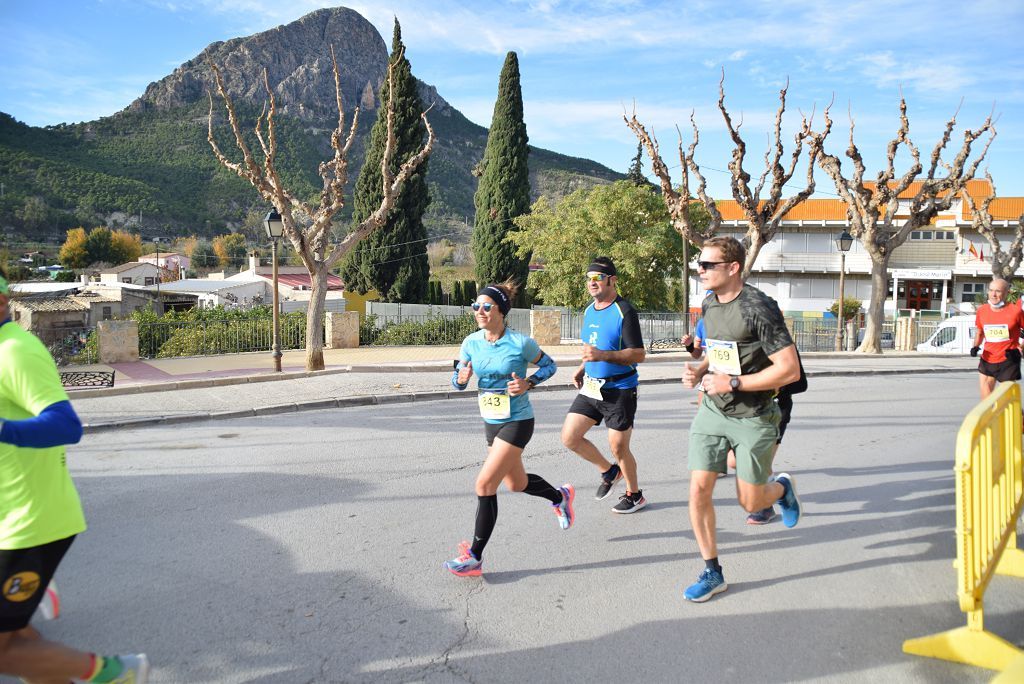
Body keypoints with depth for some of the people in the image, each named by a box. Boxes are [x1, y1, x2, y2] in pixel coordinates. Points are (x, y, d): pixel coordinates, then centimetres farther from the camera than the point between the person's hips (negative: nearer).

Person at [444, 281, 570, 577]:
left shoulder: (521, 342, -16)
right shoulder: (471, 343, -3)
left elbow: (549, 365, -1)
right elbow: (458, 382, 5)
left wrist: (528, 383, -18)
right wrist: (461, 377, -19)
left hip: (517, 422, -7)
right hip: (491, 422, 7)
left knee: (485, 484, -13)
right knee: (516, 483, 20)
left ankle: (474, 557, 0)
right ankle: (561, 496, 51)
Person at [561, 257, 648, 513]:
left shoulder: (625, 312, -14)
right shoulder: (589, 311, 10)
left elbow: (639, 354, -19)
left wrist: (603, 355, -30)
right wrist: (582, 367, 9)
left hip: (619, 390, -7)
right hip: (591, 387, 7)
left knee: (618, 446, 2)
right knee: (569, 437, 3)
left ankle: (634, 495, 27)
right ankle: (609, 471, 26)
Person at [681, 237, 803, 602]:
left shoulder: (758, 308, -20)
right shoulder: (709, 304, 4)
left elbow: (790, 369, -22)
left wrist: (733, 383, -23)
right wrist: (699, 369, 0)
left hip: (753, 418, -6)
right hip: (712, 411, 6)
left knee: (750, 503, 6)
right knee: (699, 490, -2)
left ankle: (782, 487, 42)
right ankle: (712, 572, 14)